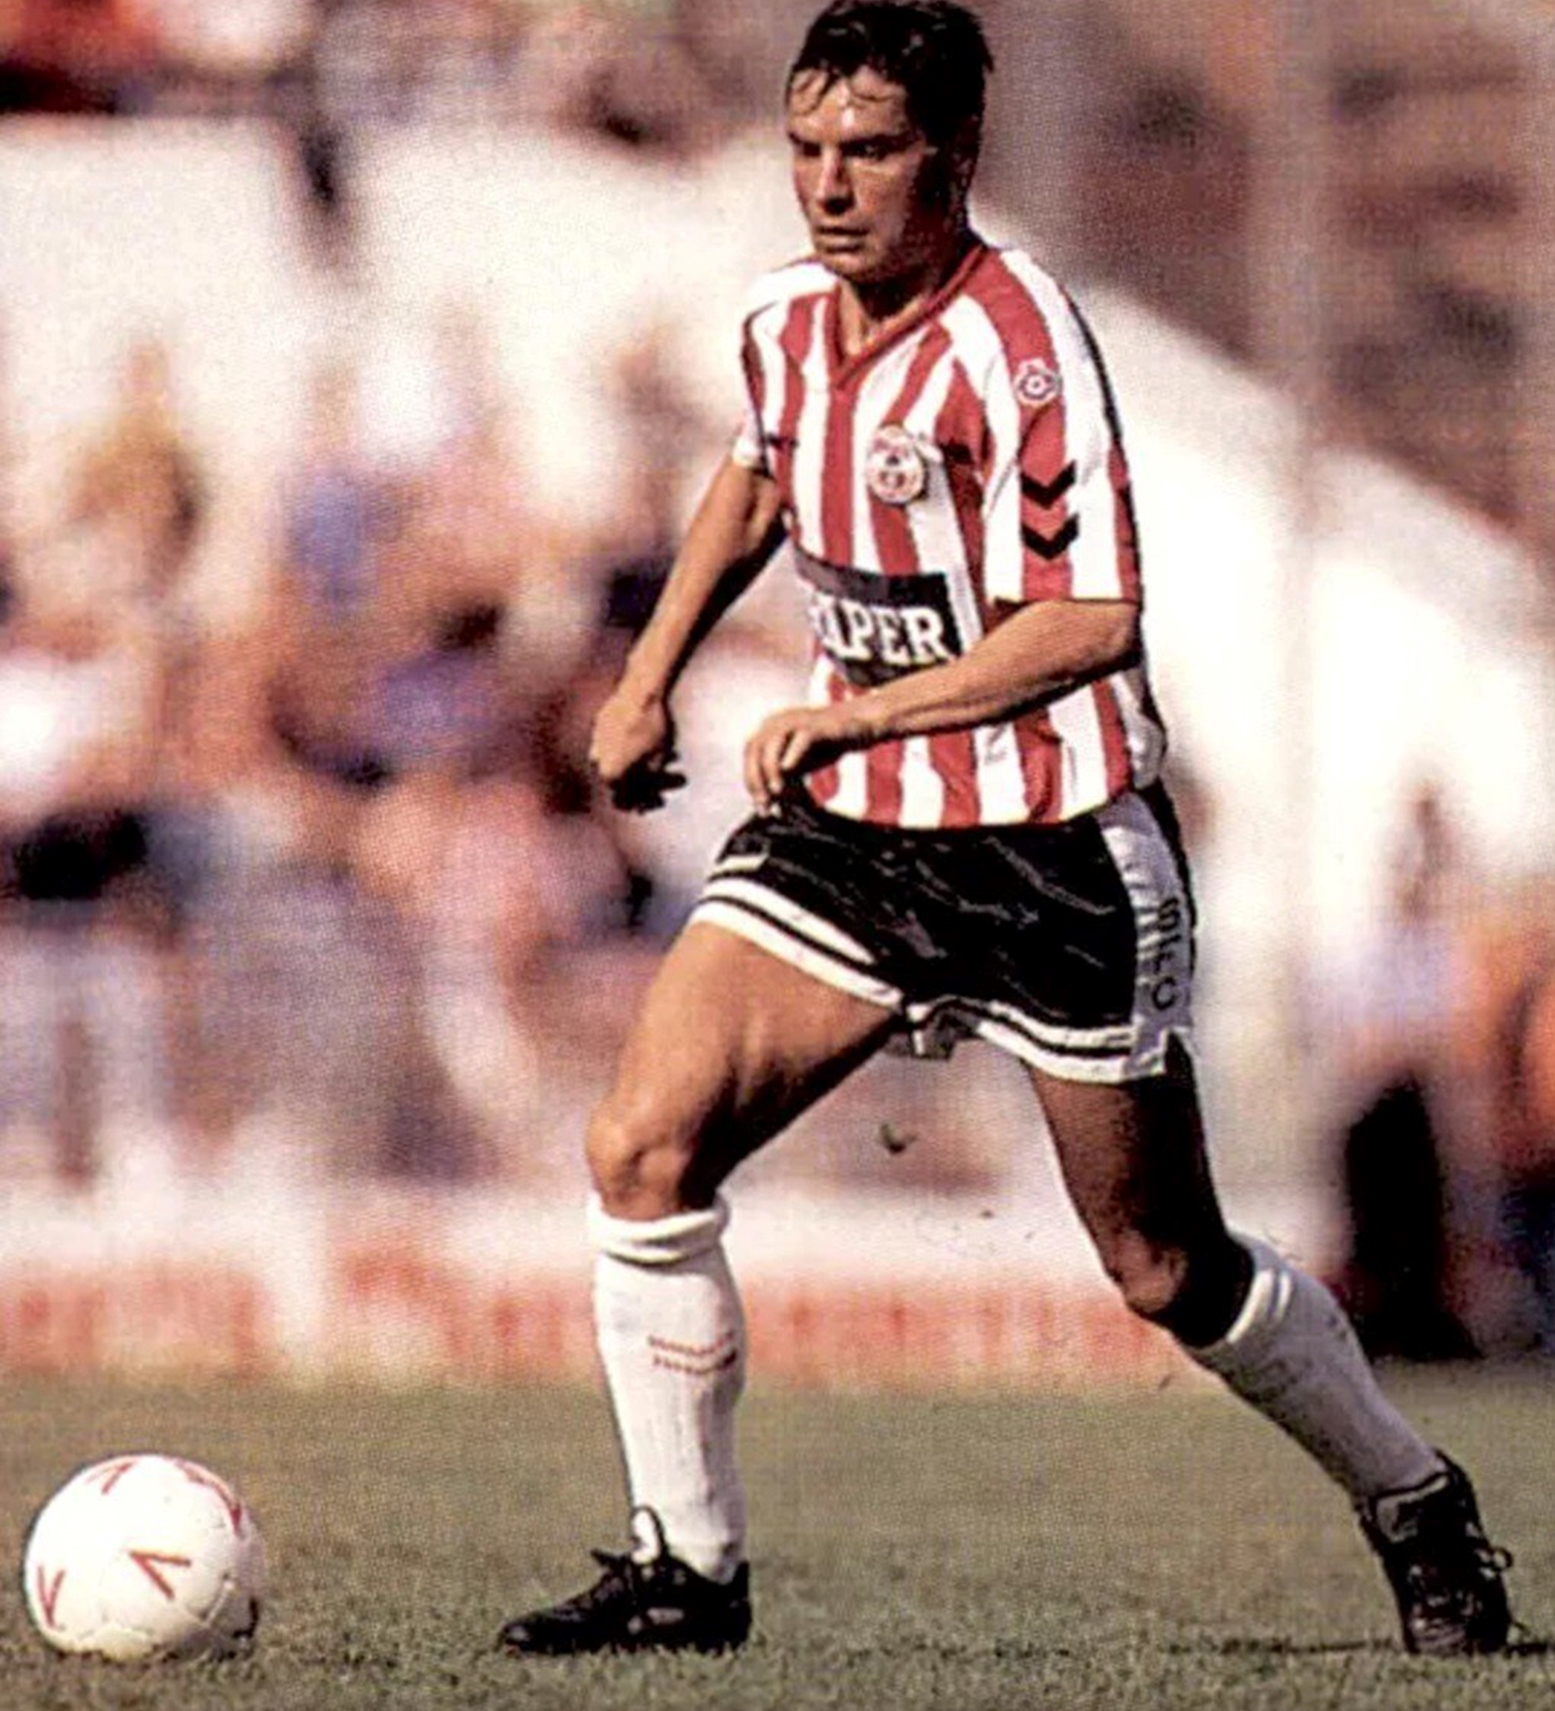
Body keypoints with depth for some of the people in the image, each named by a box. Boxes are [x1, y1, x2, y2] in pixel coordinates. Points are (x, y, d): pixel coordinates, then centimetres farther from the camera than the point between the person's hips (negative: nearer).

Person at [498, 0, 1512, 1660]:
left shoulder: (1014, 340, -20)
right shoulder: (787, 321, 3)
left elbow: (1091, 622, -24)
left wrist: (857, 713, -24)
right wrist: (652, 672, 21)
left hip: (1057, 851, -6)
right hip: (845, 834, 6)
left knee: (1166, 1270, 5)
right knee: (642, 1148, -12)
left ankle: (1417, 1508, 30)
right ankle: (686, 1569, -1)